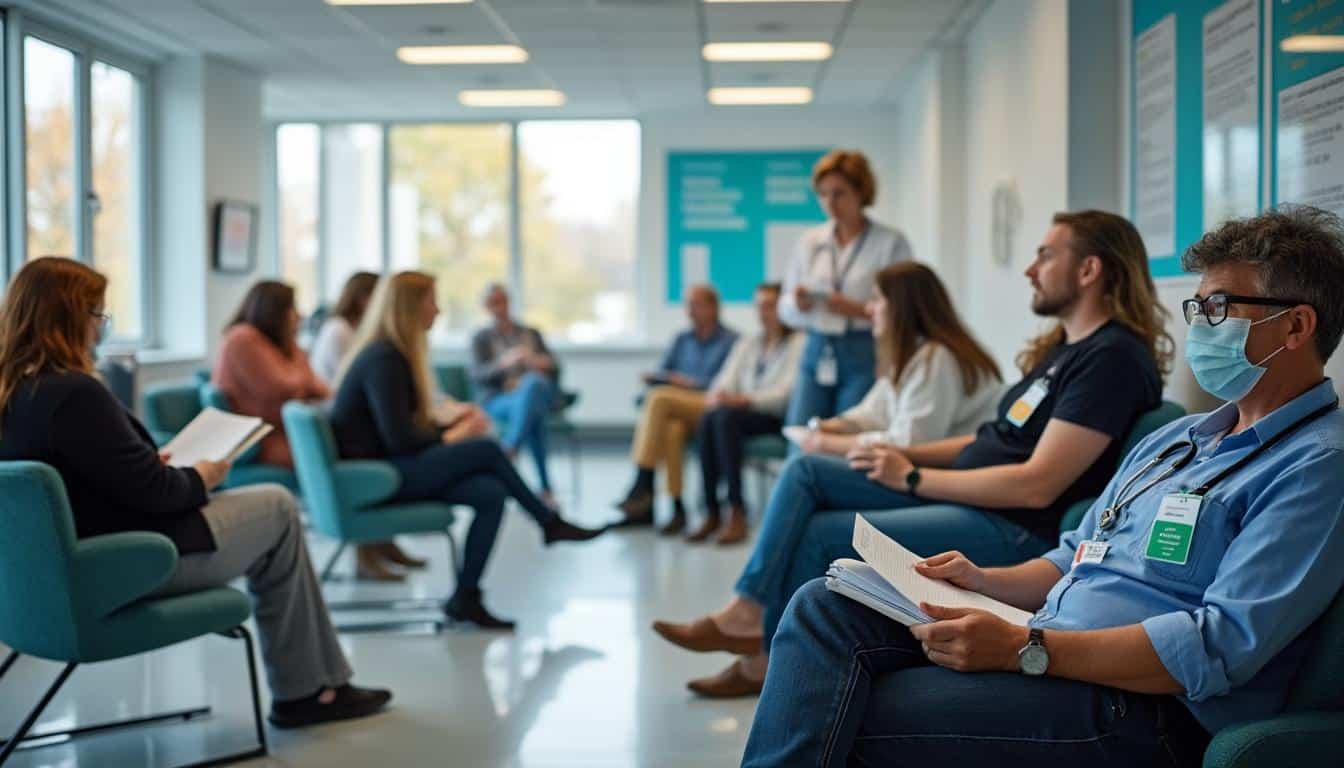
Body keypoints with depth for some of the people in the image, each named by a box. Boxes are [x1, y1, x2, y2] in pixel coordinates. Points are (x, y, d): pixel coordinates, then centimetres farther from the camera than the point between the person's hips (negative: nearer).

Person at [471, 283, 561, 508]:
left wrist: (537, 363, -14)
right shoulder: (481, 338, 13)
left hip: (539, 391, 2)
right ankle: (545, 487, -45)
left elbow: (554, 369, 12)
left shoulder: (532, 333, 22)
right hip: (499, 400, -2)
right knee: (532, 410, -39)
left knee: (532, 383, -39)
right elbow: (478, 375, -6)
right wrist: (504, 363, -27)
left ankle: (506, 457, -48)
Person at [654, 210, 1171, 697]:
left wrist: (914, 478, -14)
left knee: (820, 536, -14)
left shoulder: (1114, 359, -18)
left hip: (1016, 530, -10)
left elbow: (1036, 485, -23)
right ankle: (749, 611, -3)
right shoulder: (1065, 346, 15)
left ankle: (767, 656, 8)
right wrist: (907, 454, 5)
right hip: (963, 492, 10)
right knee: (806, 471, 3)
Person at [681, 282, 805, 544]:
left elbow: (786, 391, -11)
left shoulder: (798, 344, 3)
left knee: (726, 417, -33)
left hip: (778, 419, -5)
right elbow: (725, 380, 10)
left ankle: (737, 514, -37)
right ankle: (710, 513, -30)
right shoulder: (746, 344, 23)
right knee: (708, 418, -28)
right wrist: (717, 395, -14)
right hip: (744, 415, 5)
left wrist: (744, 400, -24)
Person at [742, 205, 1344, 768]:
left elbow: (1225, 644, -21)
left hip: (1143, 707, -9)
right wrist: (987, 581, 6)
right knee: (825, 606, -7)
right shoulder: (1176, 439, 22)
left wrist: (1024, 648, -23)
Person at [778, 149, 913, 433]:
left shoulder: (891, 243, -1)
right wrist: (798, 304, -6)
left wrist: (859, 310, -19)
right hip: (816, 353, 4)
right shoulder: (810, 241, 13)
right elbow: (786, 310, 16)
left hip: (865, 358, -4)